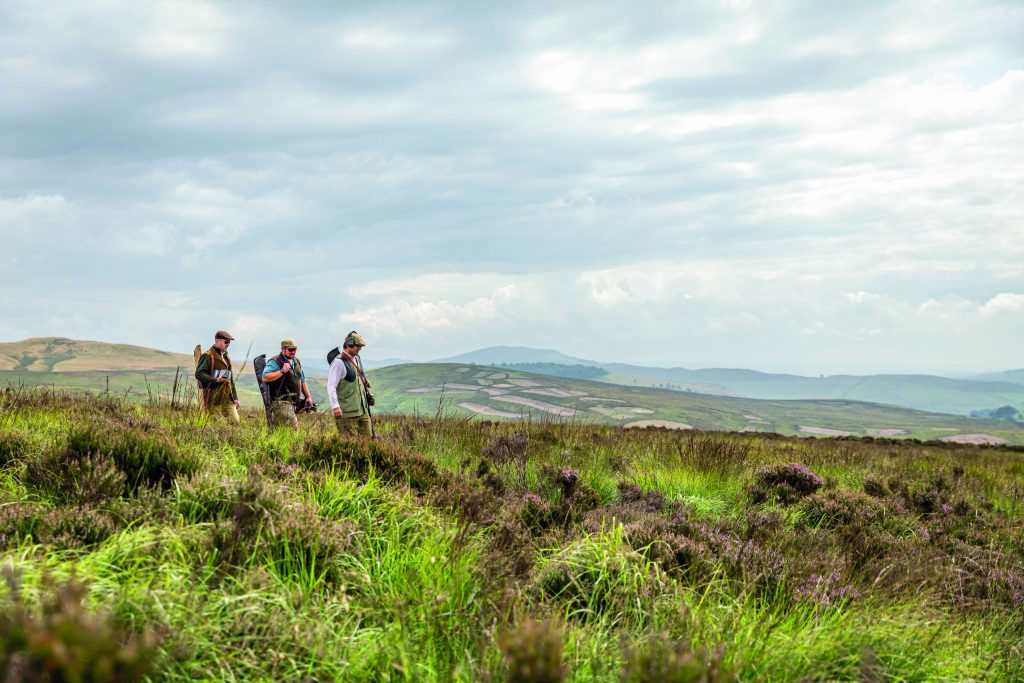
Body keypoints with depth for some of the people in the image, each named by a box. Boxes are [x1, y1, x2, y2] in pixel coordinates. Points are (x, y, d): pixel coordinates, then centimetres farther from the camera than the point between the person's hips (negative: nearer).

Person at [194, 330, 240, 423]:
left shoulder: (225, 357, 23)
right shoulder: (208, 356, -6)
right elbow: (199, 374, -17)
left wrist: (235, 398, 21)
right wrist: (215, 380, -28)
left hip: (228, 398, 8)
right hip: (214, 399, -8)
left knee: (235, 422, -1)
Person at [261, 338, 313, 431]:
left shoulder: (296, 362, 19)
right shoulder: (275, 362, -7)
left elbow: (302, 380, 29)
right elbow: (265, 378, -20)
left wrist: (308, 396, 22)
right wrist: (282, 371, -20)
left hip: (293, 402, 8)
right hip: (280, 402, -8)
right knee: (293, 427, -18)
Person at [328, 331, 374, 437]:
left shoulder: (357, 359, 14)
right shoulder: (339, 362, -14)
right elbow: (331, 386, -19)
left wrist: (367, 394, 20)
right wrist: (335, 406, -27)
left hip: (362, 409, 9)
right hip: (348, 412, -9)